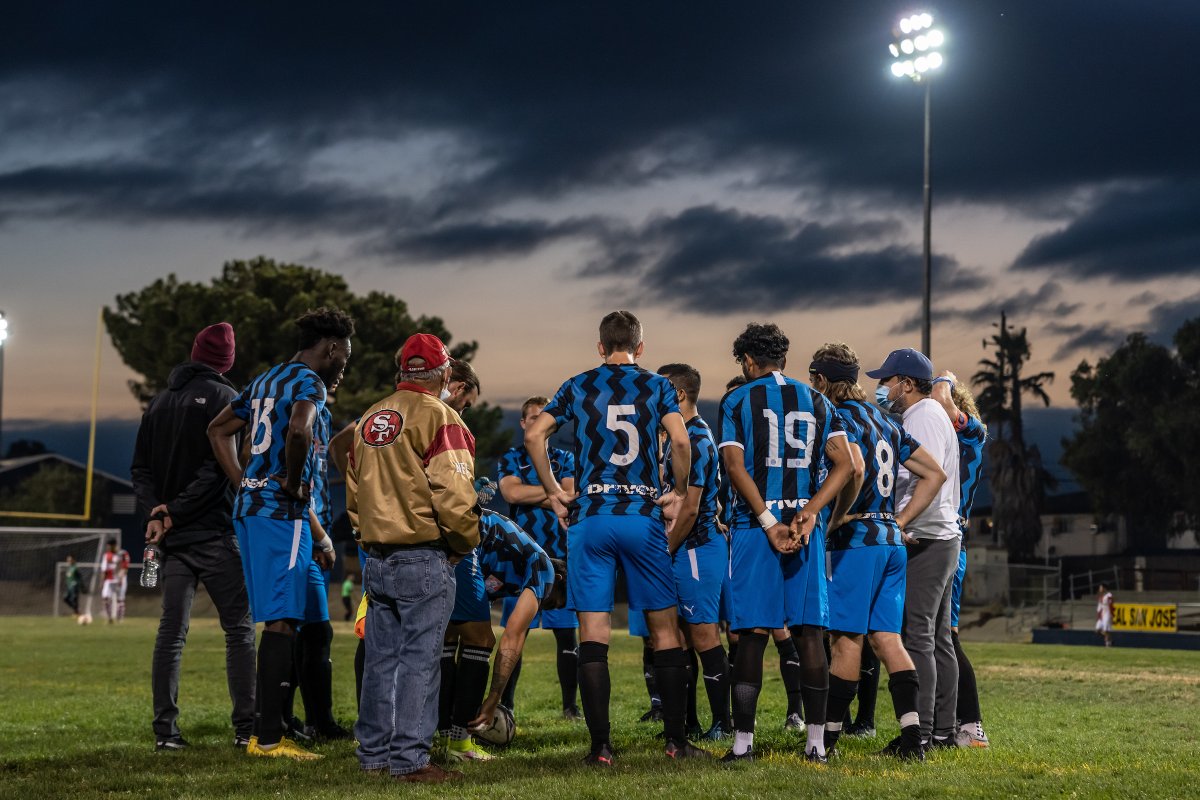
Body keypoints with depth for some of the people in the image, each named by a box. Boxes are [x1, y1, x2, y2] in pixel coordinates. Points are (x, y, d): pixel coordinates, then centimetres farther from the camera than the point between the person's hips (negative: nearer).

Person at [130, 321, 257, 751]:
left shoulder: (159, 403, 15)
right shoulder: (224, 397, -5)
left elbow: (140, 468, 10)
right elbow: (220, 466, -15)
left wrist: (156, 509, -3)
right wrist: (175, 512, -11)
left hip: (173, 537, 6)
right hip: (215, 533, -5)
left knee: (171, 631, 6)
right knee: (239, 627, 0)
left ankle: (165, 728, 3)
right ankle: (246, 727, -4)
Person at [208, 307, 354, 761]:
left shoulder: (266, 380, 19)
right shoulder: (310, 382, -8)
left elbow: (219, 429, 28)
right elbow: (298, 430, -29)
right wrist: (293, 482, -15)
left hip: (249, 505, 9)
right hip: (281, 512, -9)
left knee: (275, 620, 14)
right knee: (282, 623, -8)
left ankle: (266, 725, 17)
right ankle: (268, 737, -8)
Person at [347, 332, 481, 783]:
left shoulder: (369, 421, 14)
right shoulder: (438, 418, -10)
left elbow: (354, 496, 18)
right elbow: (453, 494, -17)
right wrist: (466, 542, -2)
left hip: (376, 558, 7)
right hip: (424, 560, -7)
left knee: (381, 658, 13)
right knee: (419, 658, -4)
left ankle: (374, 753, 19)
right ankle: (410, 759, -4)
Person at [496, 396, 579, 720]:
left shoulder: (565, 459, 14)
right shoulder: (510, 458, 11)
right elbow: (511, 492, -8)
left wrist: (528, 495, -6)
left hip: (560, 556, 1)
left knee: (566, 633, 0)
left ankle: (570, 705, 6)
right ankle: (505, 703, 4)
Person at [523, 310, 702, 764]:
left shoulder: (578, 387, 9)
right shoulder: (657, 387, 6)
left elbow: (534, 435, 0)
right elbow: (680, 441, -9)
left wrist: (553, 491, 8)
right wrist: (680, 493, 5)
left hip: (590, 516, 1)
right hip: (644, 515, 0)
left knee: (593, 632, 1)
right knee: (664, 628, 8)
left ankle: (601, 746, -1)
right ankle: (676, 740, 9)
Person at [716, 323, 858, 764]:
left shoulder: (736, 401, 2)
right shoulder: (816, 402, 13)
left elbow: (735, 466, -9)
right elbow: (847, 465, 3)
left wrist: (769, 523, -11)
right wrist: (810, 511, -6)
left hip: (754, 525, -2)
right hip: (805, 526, 3)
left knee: (753, 633, -1)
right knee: (810, 632, 5)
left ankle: (742, 741, 1)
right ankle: (816, 741, 5)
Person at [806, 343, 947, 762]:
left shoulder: (840, 418, -8)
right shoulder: (884, 421, 17)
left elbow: (855, 470, -27)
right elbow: (934, 474, 19)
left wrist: (834, 521, -16)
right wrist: (900, 520, 15)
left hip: (857, 540, -8)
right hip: (891, 541, 8)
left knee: (846, 638, -3)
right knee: (887, 638, 6)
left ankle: (827, 737, 4)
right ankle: (911, 735, -1)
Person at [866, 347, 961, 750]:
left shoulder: (924, 418, -11)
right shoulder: (929, 416, 21)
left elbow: (928, 480, -22)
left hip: (925, 540, -11)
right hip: (942, 539, 11)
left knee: (918, 637, -11)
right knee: (939, 639, 11)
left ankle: (920, 732, -12)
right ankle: (943, 730, 15)